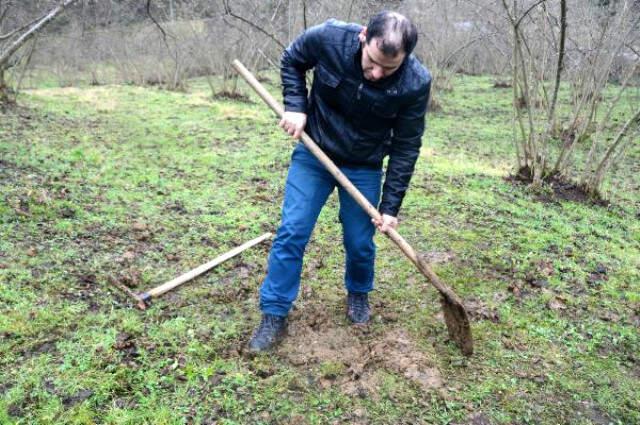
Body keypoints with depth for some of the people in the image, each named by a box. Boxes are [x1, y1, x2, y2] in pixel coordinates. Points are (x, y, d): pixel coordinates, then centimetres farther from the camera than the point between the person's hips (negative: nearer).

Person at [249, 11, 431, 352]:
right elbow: (291, 61, -1)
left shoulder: (416, 83, -24)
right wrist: (295, 107, -15)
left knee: (360, 242, 5)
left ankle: (358, 294, 38)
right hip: (313, 154, 1)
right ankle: (274, 317, 11)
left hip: (364, 167, 0)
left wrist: (390, 205, -13)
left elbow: (406, 147, -13)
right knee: (291, 233, -3)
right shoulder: (327, 37, -25)